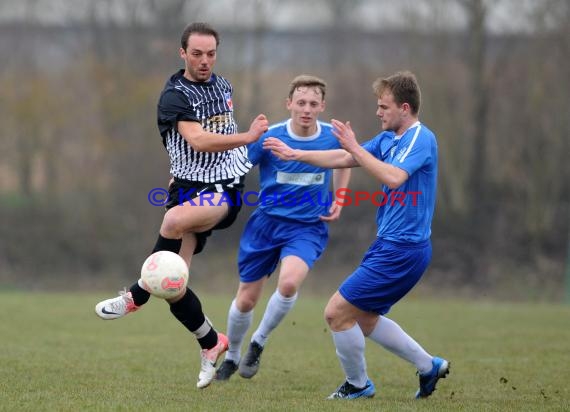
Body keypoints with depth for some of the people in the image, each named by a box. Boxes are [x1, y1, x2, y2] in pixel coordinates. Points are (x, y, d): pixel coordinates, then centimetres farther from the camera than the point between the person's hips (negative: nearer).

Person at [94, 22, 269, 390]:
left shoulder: (223, 86, 10)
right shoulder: (175, 96, -8)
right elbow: (198, 141, -23)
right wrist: (248, 137, -25)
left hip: (225, 188, 0)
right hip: (189, 189, 0)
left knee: (175, 219, -35)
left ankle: (137, 296, -22)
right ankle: (212, 344, 15)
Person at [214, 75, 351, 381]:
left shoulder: (332, 137, -7)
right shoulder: (269, 138, -14)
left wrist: (339, 200, 7)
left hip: (308, 227, 0)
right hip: (267, 223, 0)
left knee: (289, 283, -29)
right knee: (246, 299, 6)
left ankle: (258, 342, -2)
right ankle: (232, 356, 35)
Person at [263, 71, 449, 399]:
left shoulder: (421, 139, -15)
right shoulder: (389, 139, 12)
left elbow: (393, 177, -31)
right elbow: (343, 159, 18)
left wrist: (355, 147, -26)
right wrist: (296, 154, 14)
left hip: (402, 249, -10)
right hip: (390, 246, 10)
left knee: (337, 312, -6)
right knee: (364, 318, 19)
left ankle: (358, 385, 12)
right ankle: (429, 366, 25)